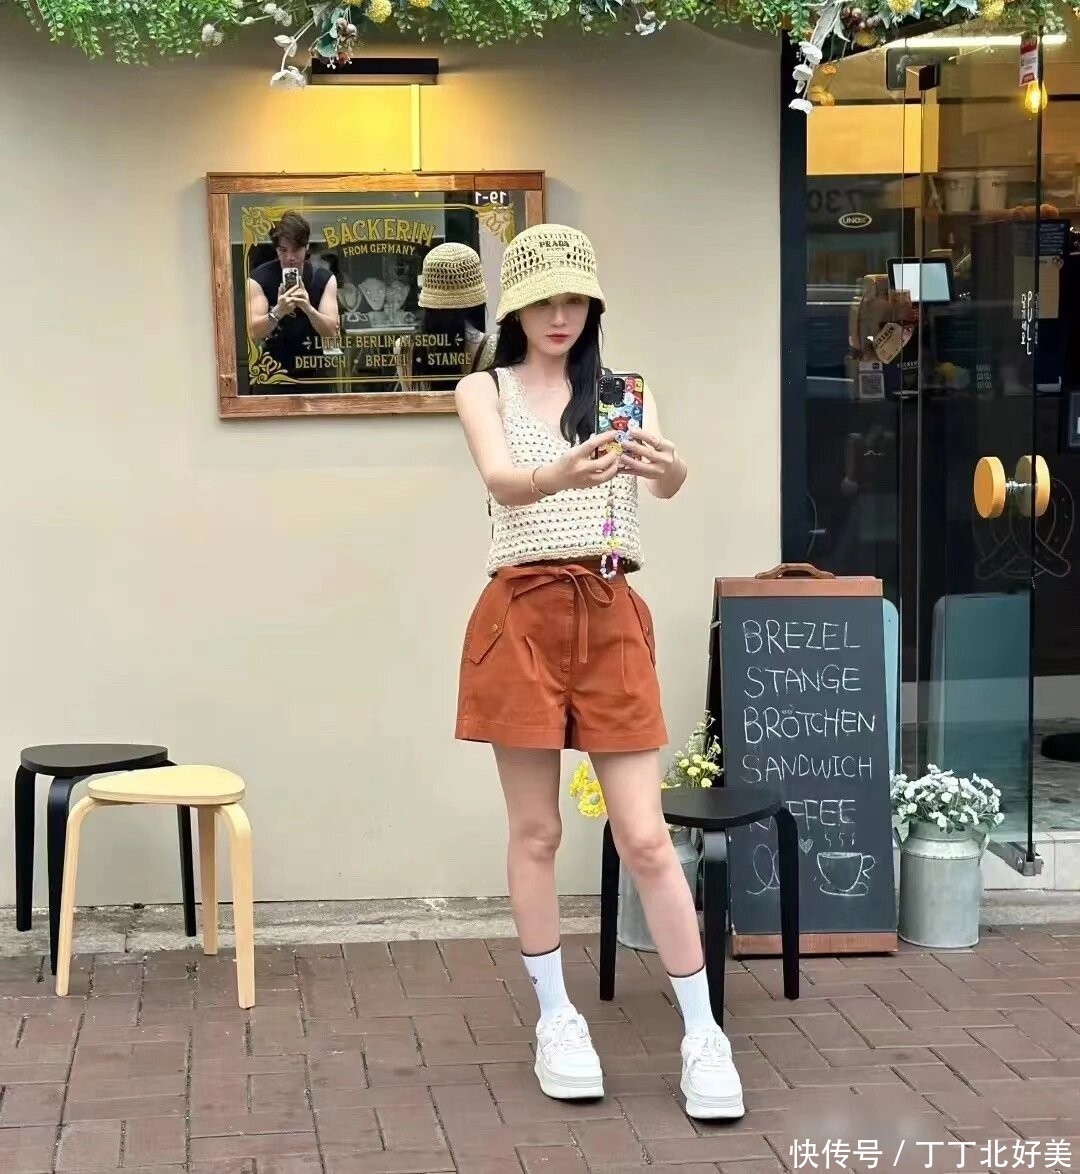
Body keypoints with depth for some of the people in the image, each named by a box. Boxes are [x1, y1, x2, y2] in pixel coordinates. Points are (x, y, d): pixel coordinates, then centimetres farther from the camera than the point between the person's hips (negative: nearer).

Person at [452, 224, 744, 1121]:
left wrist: (665, 466, -36)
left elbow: (670, 483, -10)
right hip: (523, 619, -1)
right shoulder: (486, 389, 3)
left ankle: (702, 1034, 7)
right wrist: (563, 475, -39)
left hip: (613, 620, 1)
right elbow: (502, 482, -17)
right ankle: (556, 1019, 20)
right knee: (536, 832, 6)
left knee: (645, 837, 0)